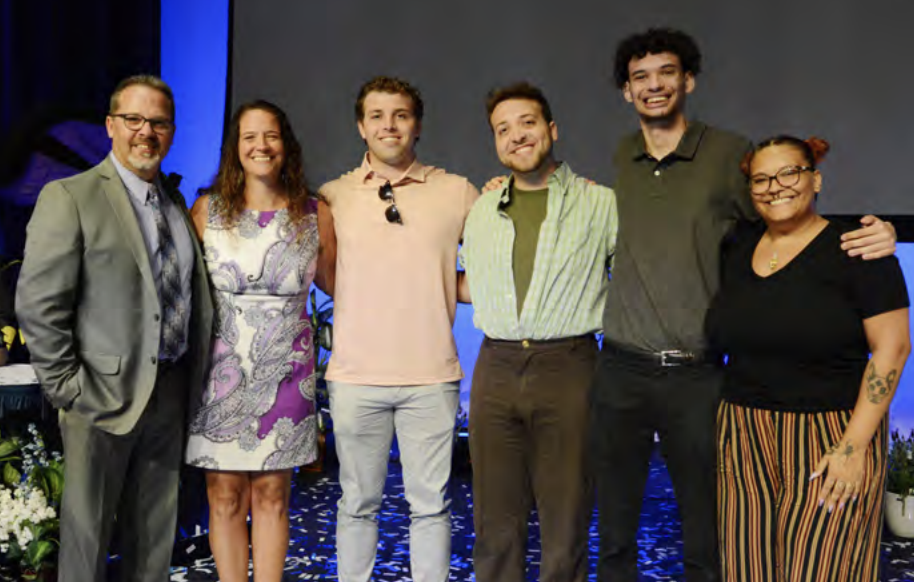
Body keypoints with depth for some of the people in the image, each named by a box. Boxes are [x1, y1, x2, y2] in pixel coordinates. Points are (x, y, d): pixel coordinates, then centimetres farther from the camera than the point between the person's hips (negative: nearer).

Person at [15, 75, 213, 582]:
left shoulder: (176, 202, 11)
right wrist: (67, 386, -14)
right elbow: (38, 305, -12)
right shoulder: (69, 197, -8)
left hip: (169, 391, 6)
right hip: (106, 393, -5)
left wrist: (191, 378, 7)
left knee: (155, 534, 16)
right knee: (86, 531, 7)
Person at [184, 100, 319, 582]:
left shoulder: (313, 214, 3)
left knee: (272, 496, 8)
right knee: (225, 497, 5)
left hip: (284, 373, 1)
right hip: (222, 373, 0)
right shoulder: (208, 210, 1)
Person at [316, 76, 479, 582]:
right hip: (356, 375, 1)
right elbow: (326, 276, 12)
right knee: (358, 503, 12)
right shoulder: (333, 197, 5)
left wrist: (445, 290, 0)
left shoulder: (457, 192, 3)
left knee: (430, 504, 8)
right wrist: (369, 301, 0)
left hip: (431, 375, 0)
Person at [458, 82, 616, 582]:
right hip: (496, 370, 3)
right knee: (495, 522, 7)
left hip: (567, 369, -3)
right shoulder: (482, 210, 15)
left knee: (565, 521, 3)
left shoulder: (600, 204, 4)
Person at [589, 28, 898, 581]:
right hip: (621, 370, 3)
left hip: (695, 375, -2)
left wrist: (873, 237, -15)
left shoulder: (730, 153, -3)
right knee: (615, 535, 13)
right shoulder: (621, 159, 8)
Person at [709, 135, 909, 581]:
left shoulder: (855, 249, -6)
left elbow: (891, 348, -10)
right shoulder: (738, 248, 10)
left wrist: (854, 446, -15)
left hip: (826, 440, -4)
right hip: (744, 439, 5)